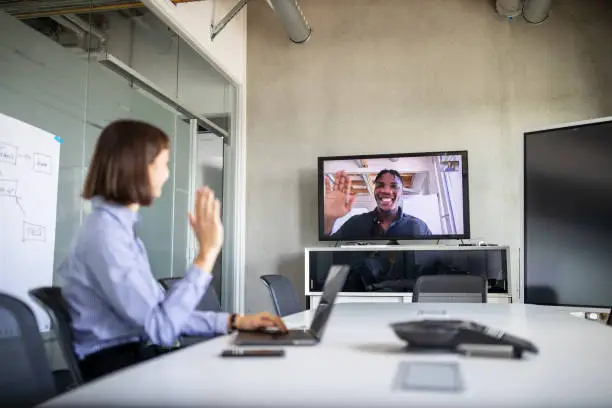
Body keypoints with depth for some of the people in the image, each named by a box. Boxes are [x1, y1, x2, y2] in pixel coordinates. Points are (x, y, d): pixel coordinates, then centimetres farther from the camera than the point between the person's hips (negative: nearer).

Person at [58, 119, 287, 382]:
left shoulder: (119, 227, 12)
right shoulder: (104, 232, -19)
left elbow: (163, 312, 11)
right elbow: (161, 328, -25)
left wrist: (233, 321, 5)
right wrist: (207, 253, -21)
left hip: (134, 359, 8)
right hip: (116, 369, -8)